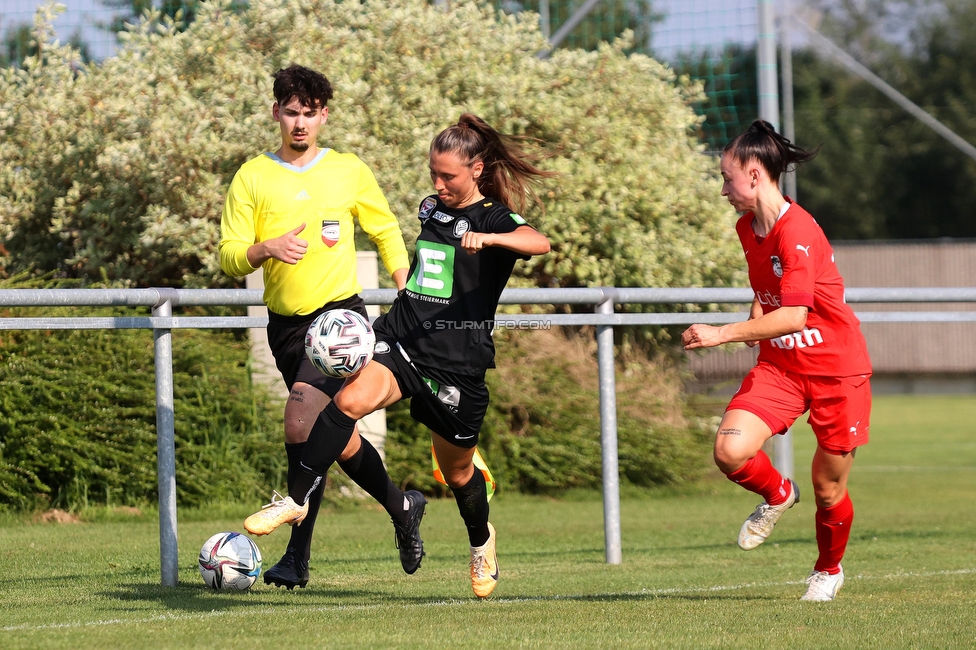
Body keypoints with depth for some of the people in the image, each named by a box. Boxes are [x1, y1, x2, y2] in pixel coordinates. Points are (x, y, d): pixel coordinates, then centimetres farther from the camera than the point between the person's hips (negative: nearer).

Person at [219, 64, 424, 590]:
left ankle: (298, 557, -13)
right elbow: (230, 259, 0)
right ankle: (402, 509, 33)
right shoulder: (252, 178, 4)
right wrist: (267, 248, -21)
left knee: (301, 426, -20)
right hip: (285, 324, 3)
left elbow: (386, 231, 16)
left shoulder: (349, 172, 4)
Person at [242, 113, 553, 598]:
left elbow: (539, 242, -29)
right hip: (400, 340, 4)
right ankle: (296, 501, -27)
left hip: (456, 362, -4)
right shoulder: (432, 209, 15)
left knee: (457, 470, 12)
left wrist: (489, 238, -46)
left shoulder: (493, 219, -6)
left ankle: (481, 541, 44)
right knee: (350, 398, -28)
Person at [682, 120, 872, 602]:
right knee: (730, 451, -20)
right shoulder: (746, 229, 4)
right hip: (779, 366, 6)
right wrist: (756, 321, 5)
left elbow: (794, 316, -33)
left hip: (837, 370, -6)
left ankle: (829, 570, 35)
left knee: (828, 489, 5)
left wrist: (724, 334, -35)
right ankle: (777, 495, 14)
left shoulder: (797, 231, -23)